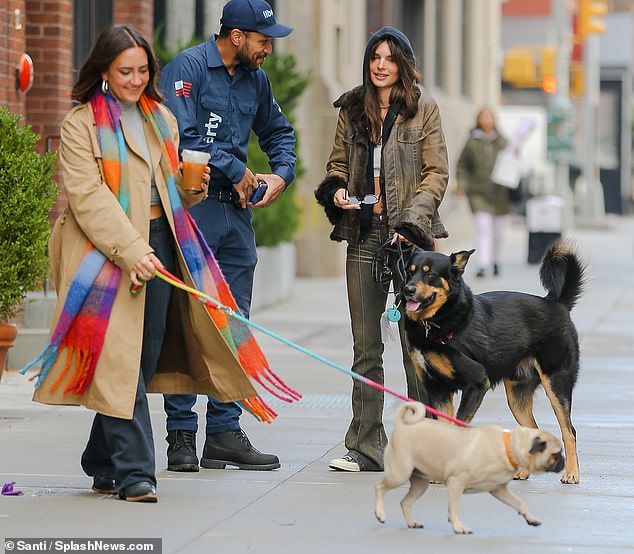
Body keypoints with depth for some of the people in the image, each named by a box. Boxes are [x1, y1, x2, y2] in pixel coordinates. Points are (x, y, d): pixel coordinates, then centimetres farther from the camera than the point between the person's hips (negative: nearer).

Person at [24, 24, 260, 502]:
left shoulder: (161, 118, 18)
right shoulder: (81, 123, -1)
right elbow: (87, 196, -11)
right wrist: (129, 250, -20)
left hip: (159, 243, 6)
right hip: (107, 248, -6)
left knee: (146, 357, 5)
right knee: (121, 362, -10)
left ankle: (104, 464, 17)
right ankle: (133, 473, -11)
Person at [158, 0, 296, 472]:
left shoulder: (255, 79, 13)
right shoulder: (187, 68, -8)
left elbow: (279, 132, 28)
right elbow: (183, 137, -18)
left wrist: (282, 174, 10)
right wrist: (236, 171, -11)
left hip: (236, 212, 7)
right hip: (190, 210, -7)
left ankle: (225, 431, 10)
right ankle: (181, 434, -1)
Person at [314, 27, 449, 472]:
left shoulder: (423, 108, 1)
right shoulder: (352, 109, 12)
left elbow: (437, 174, -1)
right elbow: (338, 163, 21)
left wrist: (412, 220, -13)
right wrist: (336, 189, -1)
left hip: (409, 234, -4)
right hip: (364, 233, 4)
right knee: (365, 346, 4)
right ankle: (367, 447, 7)